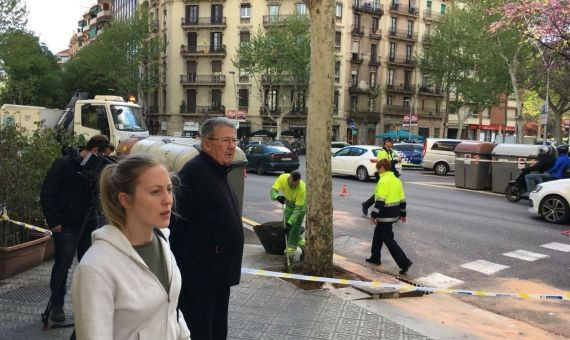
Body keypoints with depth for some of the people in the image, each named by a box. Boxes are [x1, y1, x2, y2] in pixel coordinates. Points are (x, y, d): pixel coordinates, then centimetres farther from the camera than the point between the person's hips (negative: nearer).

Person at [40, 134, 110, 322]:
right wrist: (53, 221, -14)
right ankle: (57, 305, 15)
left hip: (88, 223, 6)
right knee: (62, 264, 1)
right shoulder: (64, 164, -11)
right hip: (66, 225, -6)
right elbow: (47, 194, -12)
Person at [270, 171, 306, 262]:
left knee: (294, 229, -10)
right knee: (286, 228, 9)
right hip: (288, 205, 5)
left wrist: (290, 222, -38)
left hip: (300, 205, -5)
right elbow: (273, 190, -27)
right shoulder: (282, 178, -27)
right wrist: (277, 197, -50)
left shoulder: (302, 188, -37)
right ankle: (303, 246, 26)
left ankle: (290, 252, 0)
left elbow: (298, 209, -33)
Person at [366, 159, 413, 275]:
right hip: (394, 212, 9)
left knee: (388, 239, -4)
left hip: (385, 215, -9)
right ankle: (375, 257, 33)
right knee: (378, 234, 23)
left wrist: (374, 215, -18)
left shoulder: (383, 181, -19)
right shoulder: (397, 180, 9)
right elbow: (402, 199, 13)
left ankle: (404, 262, -9)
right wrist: (402, 214, 22)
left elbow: (380, 200, -23)